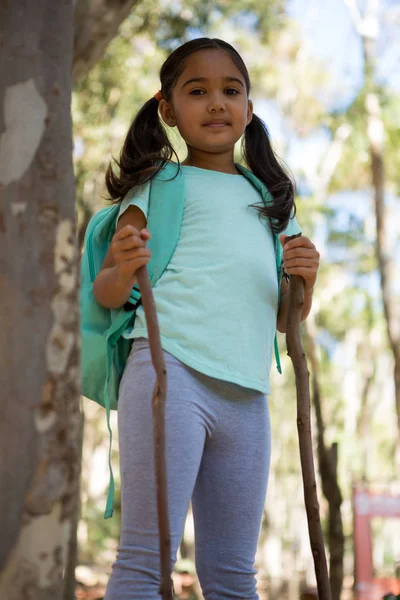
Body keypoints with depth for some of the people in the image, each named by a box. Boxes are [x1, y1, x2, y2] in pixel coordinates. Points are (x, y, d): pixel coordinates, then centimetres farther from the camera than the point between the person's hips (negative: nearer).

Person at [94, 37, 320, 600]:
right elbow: (107, 294, 4)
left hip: (246, 396, 5)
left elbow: (285, 320, 24)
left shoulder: (271, 198, 24)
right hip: (172, 371, -5)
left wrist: (305, 280, 2)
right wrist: (121, 268, -19)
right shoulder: (161, 185, 10)